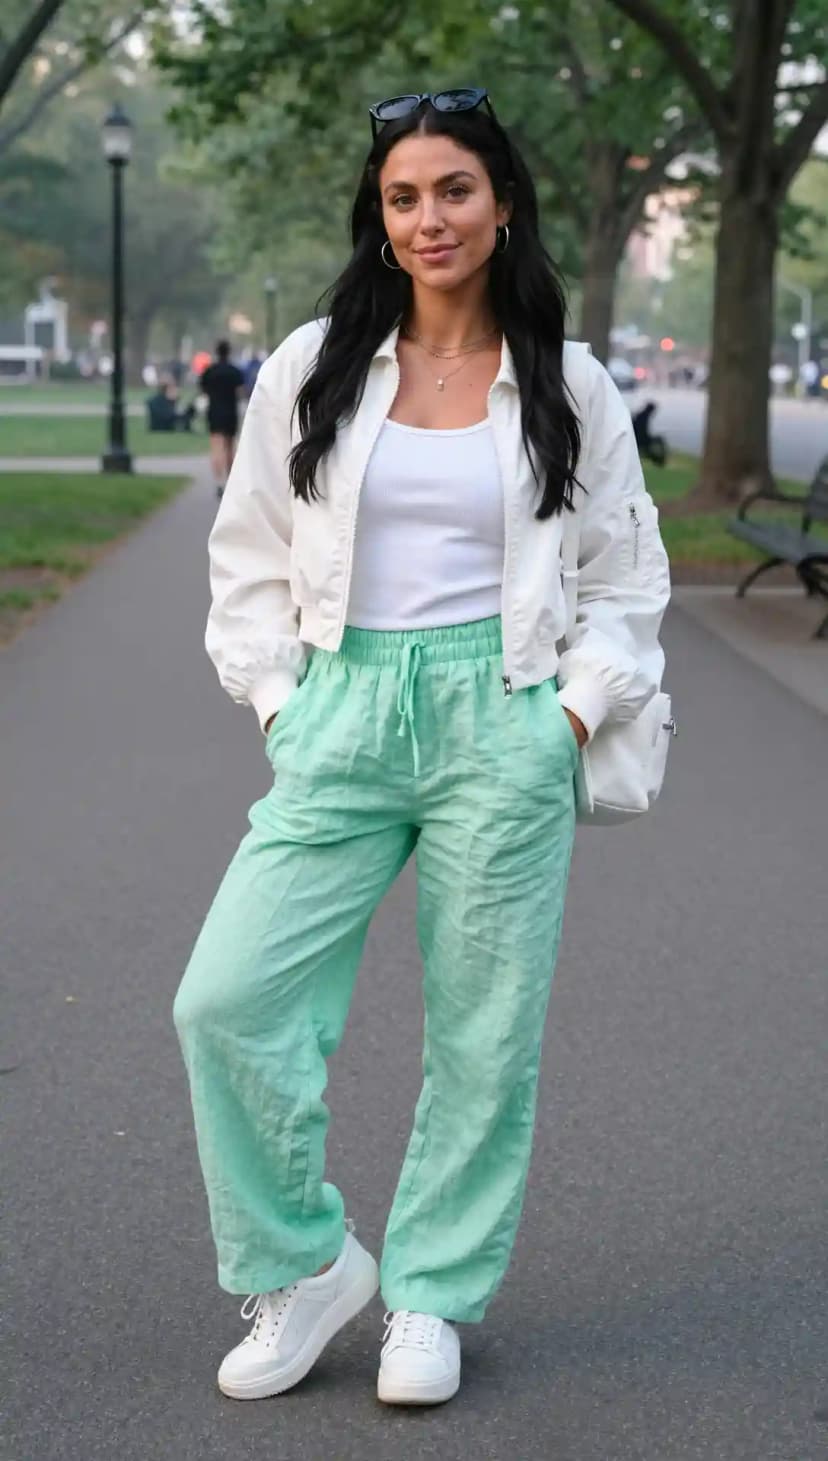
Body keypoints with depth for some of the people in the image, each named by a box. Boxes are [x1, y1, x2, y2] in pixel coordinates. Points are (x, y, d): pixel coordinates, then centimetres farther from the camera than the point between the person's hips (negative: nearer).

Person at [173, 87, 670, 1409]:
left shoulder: (569, 386, 4)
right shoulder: (312, 367, 5)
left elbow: (630, 577, 11)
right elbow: (248, 557, 11)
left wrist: (576, 713, 1)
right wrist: (275, 700, 3)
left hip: (501, 728, -1)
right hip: (341, 722, 1)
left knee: (485, 1035, 4)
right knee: (225, 1002, -8)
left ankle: (431, 1297, 23)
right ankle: (304, 1263, 12)